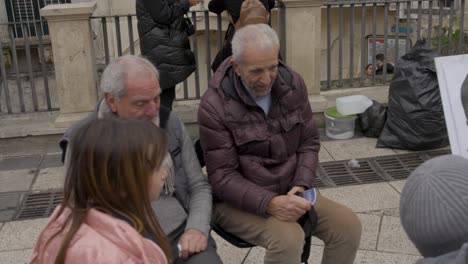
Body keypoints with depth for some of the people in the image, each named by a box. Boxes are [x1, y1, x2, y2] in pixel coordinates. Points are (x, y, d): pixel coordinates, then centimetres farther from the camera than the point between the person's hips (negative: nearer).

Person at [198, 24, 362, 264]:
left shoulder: (293, 84, -2)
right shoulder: (214, 105, -17)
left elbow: (309, 142, 5)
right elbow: (223, 177, -17)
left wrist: (301, 185, -13)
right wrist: (270, 203, -30)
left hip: (289, 193, 5)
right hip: (238, 202, -5)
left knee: (348, 226, -10)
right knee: (288, 238, -31)